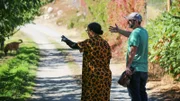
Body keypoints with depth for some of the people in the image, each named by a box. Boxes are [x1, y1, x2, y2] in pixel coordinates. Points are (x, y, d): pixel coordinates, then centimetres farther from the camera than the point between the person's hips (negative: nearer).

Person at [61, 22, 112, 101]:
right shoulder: (105, 43, 6)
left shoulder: (90, 42, -13)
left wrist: (66, 40, 16)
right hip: (106, 76, 6)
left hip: (93, 77, -6)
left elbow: (74, 45, -2)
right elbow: (108, 59, 9)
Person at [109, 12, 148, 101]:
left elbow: (133, 51, -20)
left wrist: (128, 66, -21)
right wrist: (119, 30, 22)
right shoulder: (144, 32, 12)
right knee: (142, 92, 13)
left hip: (134, 68, -8)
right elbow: (130, 35, 28)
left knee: (134, 94, -5)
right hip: (144, 69, 8)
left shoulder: (136, 32, -14)